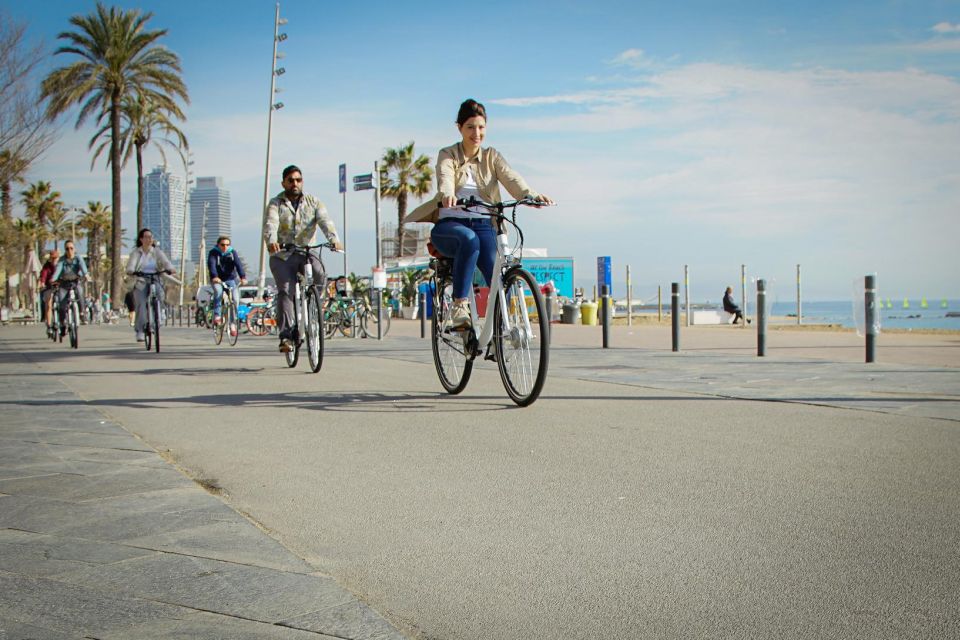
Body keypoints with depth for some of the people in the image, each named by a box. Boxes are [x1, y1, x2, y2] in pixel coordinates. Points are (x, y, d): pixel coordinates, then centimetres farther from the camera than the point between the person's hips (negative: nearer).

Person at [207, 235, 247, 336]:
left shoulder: (232, 253, -4)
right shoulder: (213, 253, -8)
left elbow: (238, 264, -19)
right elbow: (211, 265, -25)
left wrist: (243, 277, -38)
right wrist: (214, 277, -45)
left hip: (231, 279, 2)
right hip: (217, 280, -2)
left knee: (235, 299, -16)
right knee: (218, 292, -34)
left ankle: (232, 323, -2)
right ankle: (217, 316, -26)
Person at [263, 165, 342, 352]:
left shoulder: (313, 202, 9)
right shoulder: (275, 204, 3)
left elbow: (325, 221, -8)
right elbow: (270, 224, -15)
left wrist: (334, 239, -30)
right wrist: (271, 241, -38)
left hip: (306, 253, 1)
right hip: (282, 255, -1)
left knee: (319, 274, -29)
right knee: (285, 290, -17)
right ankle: (286, 335, -17)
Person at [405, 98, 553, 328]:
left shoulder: (492, 157, 13)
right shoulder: (447, 155, 7)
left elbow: (511, 179, -7)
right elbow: (445, 179, -17)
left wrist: (530, 195, -30)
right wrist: (447, 195, -42)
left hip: (483, 225, 2)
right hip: (449, 225, -2)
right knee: (469, 238, -38)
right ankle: (459, 306, -35)